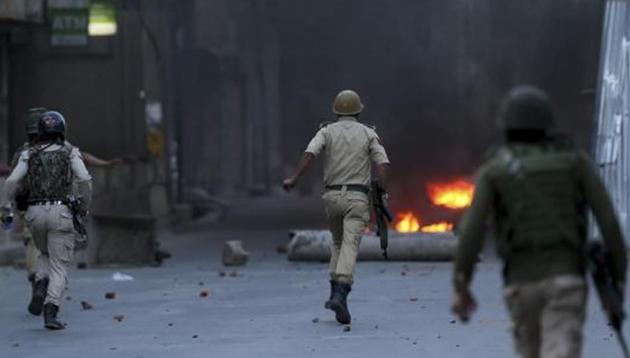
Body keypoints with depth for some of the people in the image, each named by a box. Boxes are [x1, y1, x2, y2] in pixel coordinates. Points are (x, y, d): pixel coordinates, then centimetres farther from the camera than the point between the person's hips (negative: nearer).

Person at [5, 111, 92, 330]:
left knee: (46, 255, 27)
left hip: (35, 213, 3)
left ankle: (40, 286, -1)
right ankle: (51, 310, -20)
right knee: (59, 266, 0)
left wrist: (13, 201, 19)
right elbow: (84, 181, -9)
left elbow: (12, 183, -1)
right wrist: (84, 208, 5)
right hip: (60, 213, -3)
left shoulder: (29, 155, 10)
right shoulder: (70, 153, 4)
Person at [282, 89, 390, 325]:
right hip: (357, 197, -2)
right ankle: (340, 295, -33)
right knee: (350, 246, -14)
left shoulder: (327, 131, 7)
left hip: (333, 195, 2)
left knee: (338, 243, 23)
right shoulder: (369, 134, 8)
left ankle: (335, 293, 13)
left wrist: (294, 180, -17)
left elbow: (310, 153, -13)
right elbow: (383, 164, -5)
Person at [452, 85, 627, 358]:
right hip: (565, 280, -1)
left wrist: (461, 288, -5)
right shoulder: (575, 159, 6)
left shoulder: (494, 169, 4)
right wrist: (620, 274, 9)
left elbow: (472, 228, -7)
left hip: (522, 284, 1)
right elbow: (607, 217, 1)